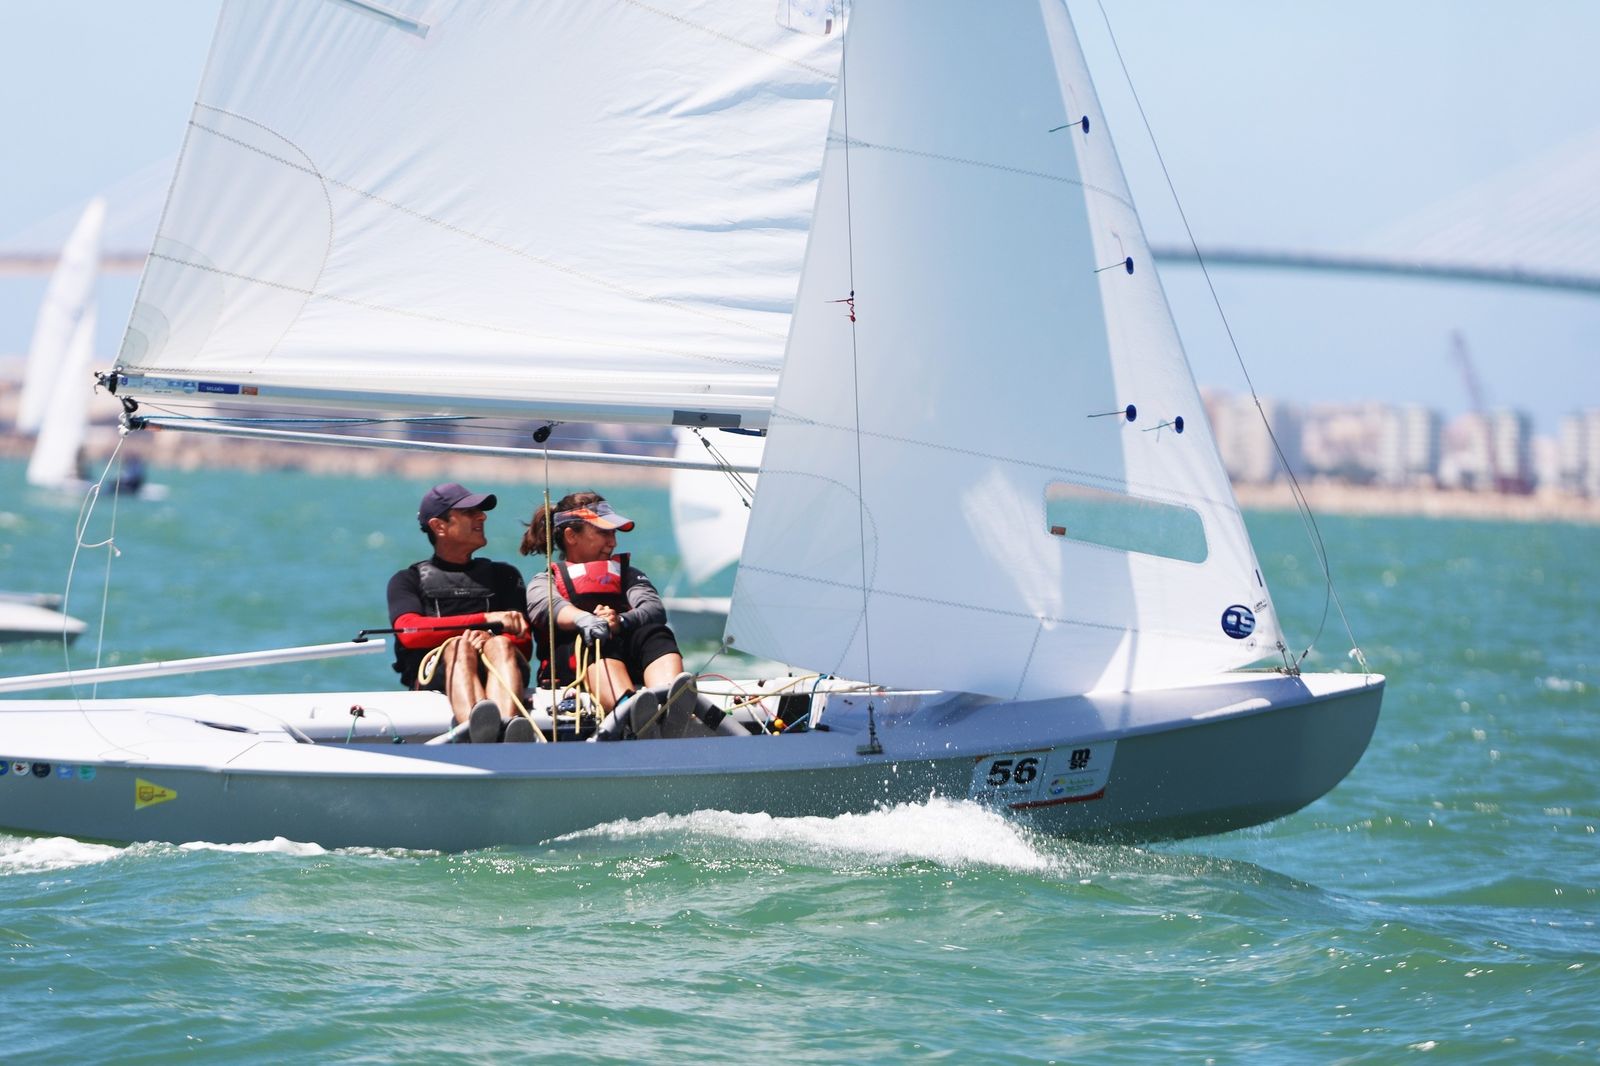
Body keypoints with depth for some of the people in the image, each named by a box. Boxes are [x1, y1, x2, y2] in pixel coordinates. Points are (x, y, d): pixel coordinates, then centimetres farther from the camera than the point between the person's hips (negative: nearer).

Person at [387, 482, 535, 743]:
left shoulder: (503, 575, 30)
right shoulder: (409, 580, 22)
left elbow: (523, 642, 14)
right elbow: (409, 631, -1)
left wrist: (489, 638, -12)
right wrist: (486, 619, -9)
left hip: (495, 671, 2)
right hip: (431, 675, -2)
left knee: (500, 645, -32)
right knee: (460, 647, -35)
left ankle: (505, 725, -66)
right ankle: (477, 729, -70)